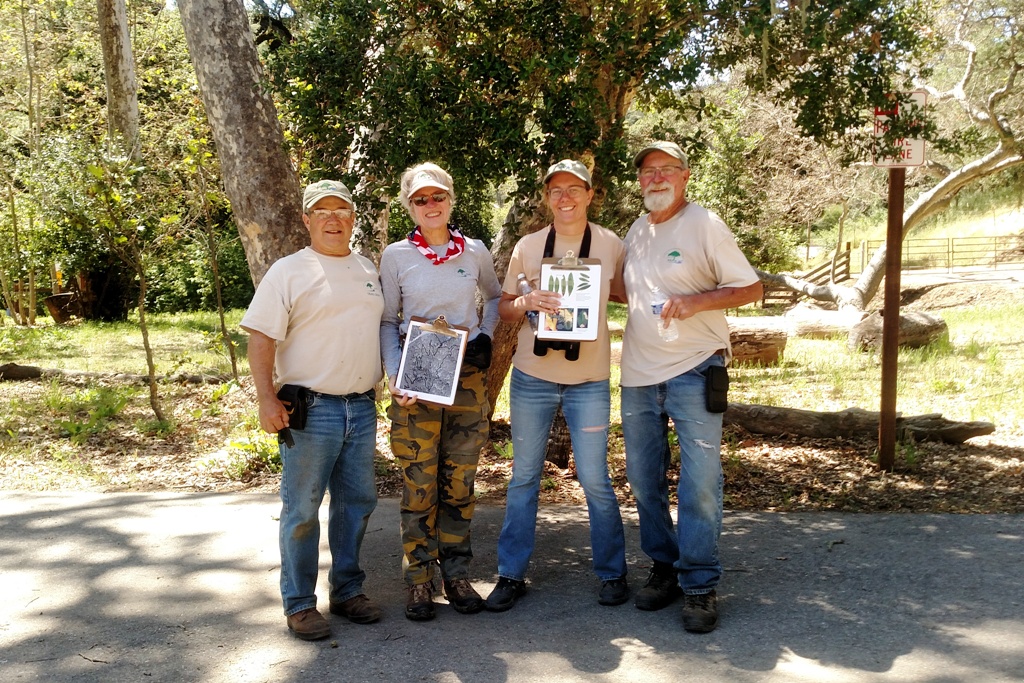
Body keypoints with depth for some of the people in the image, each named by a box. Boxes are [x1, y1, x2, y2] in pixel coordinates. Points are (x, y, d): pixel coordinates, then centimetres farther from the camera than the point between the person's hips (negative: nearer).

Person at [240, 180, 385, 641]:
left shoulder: (369, 271, 14)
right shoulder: (289, 272, -4)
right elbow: (261, 338, -10)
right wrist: (266, 399, -18)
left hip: (362, 409, 6)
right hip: (310, 410, -6)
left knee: (356, 502, 13)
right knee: (302, 509, 2)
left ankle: (347, 590, 27)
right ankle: (299, 604, 14)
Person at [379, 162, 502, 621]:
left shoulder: (475, 251, 6)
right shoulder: (396, 255, 1)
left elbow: (495, 297, 23)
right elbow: (387, 322, 3)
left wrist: (485, 335, 5)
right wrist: (394, 377, -10)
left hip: (468, 377, 2)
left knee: (460, 482, 8)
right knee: (419, 485, 0)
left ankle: (456, 574, 19)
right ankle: (419, 581, 12)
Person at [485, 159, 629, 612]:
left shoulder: (611, 245, 0)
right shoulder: (528, 247, 2)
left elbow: (630, 296, 12)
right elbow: (504, 308, 6)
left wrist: (596, 289, -7)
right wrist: (527, 302, -14)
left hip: (589, 380, -1)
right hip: (532, 376, 2)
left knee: (595, 479, 1)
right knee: (523, 477, 8)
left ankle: (611, 572, 20)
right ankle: (511, 574, 20)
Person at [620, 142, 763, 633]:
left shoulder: (704, 225, -5)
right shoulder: (636, 231, 13)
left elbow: (751, 288, -6)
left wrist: (696, 301, -20)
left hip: (693, 370, -6)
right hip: (638, 372, 6)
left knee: (699, 481, -5)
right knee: (643, 479, 12)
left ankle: (699, 584, 6)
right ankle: (664, 566, 27)